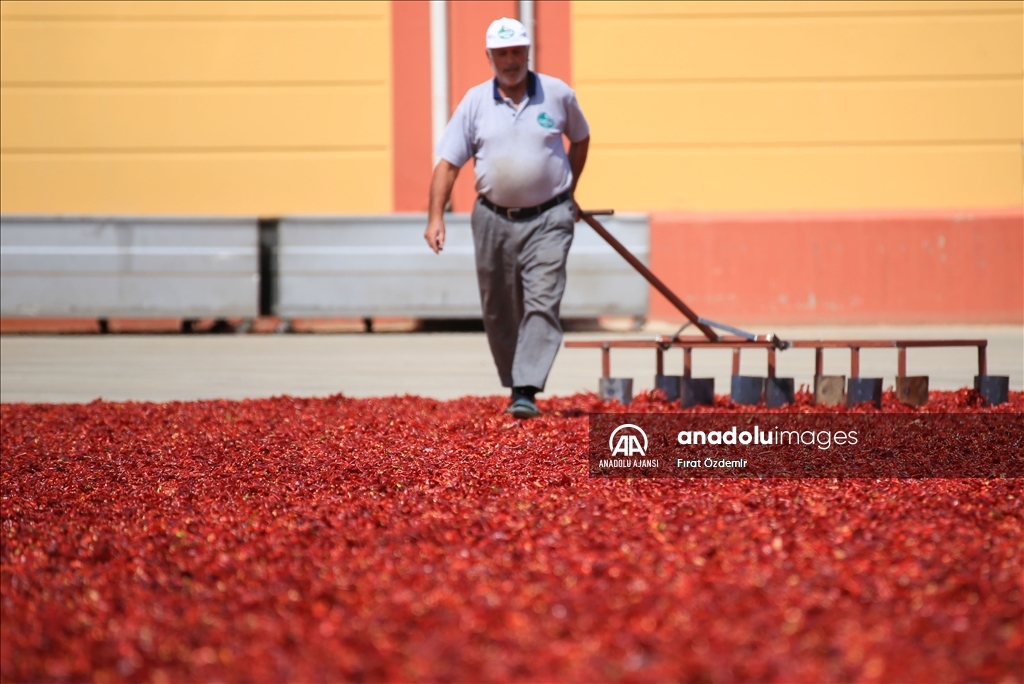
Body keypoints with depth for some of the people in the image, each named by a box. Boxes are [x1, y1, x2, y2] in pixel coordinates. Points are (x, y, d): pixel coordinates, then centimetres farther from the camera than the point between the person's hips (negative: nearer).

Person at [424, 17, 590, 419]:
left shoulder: (558, 94, 1)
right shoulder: (475, 102, 1)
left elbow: (580, 138, 20)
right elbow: (448, 162, -1)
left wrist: (569, 192, 20)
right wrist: (435, 216, -12)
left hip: (548, 219, -2)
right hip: (493, 219, 2)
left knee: (543, 304, -14)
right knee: (498, 312, 9)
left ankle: (527, 392, -18)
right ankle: (512, 385, 25)